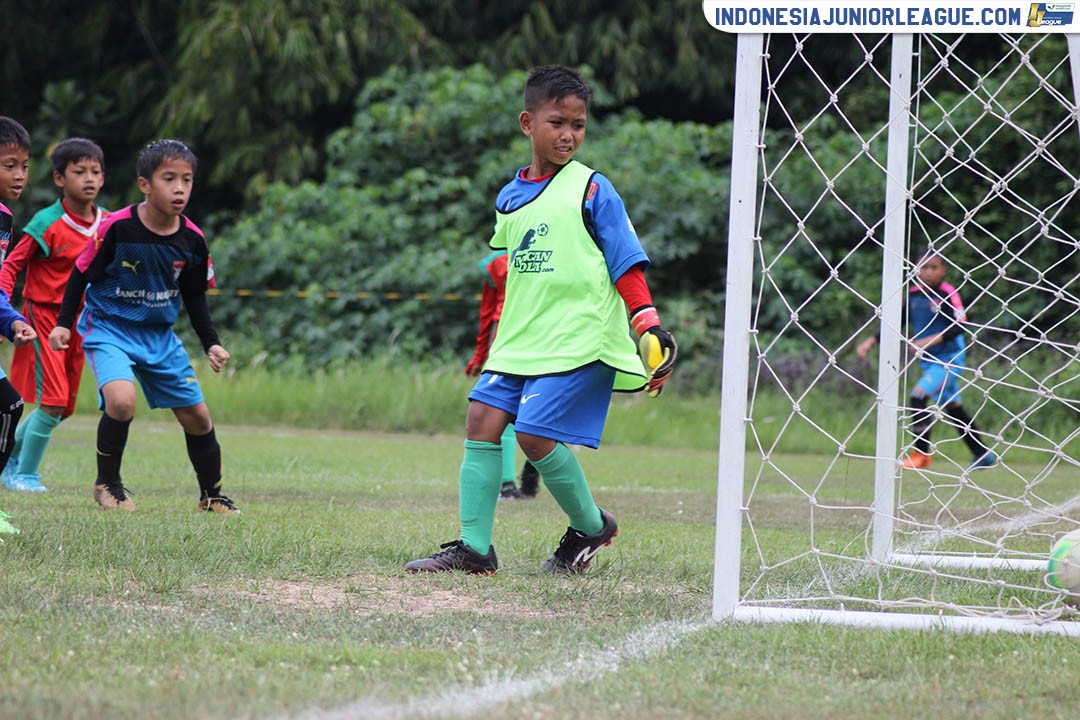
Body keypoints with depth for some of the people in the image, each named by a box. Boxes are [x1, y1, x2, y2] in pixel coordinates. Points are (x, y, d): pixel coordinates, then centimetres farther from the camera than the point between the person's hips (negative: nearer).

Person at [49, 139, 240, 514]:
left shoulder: (192, 240, -6)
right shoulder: (116, 229, -20)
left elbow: (195, 297, 9)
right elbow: (81, 274, -6)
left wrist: (212, 344, 3)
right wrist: (63, 324, -7)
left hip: (160, 336, 5)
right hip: (108, 329, -5)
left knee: (197, 416, 7)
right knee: (121, 400, -29)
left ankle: (212, 495, 30)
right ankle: (107, 484, -5)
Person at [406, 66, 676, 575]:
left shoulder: (592, 190, -5)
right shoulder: (509, 198, 12)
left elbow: (627, 265, -6)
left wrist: (652, 329, -14)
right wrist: (504, 335, 26)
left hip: (578, 340, -6)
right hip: (520, 341, 6)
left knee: (535, 434, -15)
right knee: (482, 420, -4)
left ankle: (591, 526, 8)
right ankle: (473, 547, -1)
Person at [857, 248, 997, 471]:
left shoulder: (947, 294, -15)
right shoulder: (913, 294, 5)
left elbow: (960, 326, -21)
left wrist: (933, 340, -30)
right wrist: (872, 341, 4)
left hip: (949, 358, -7)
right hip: (928, 360, 7)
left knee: (918, 396, -21)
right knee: (952, 407, 13)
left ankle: (922, 453, -13)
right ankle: (983, 455, 24)